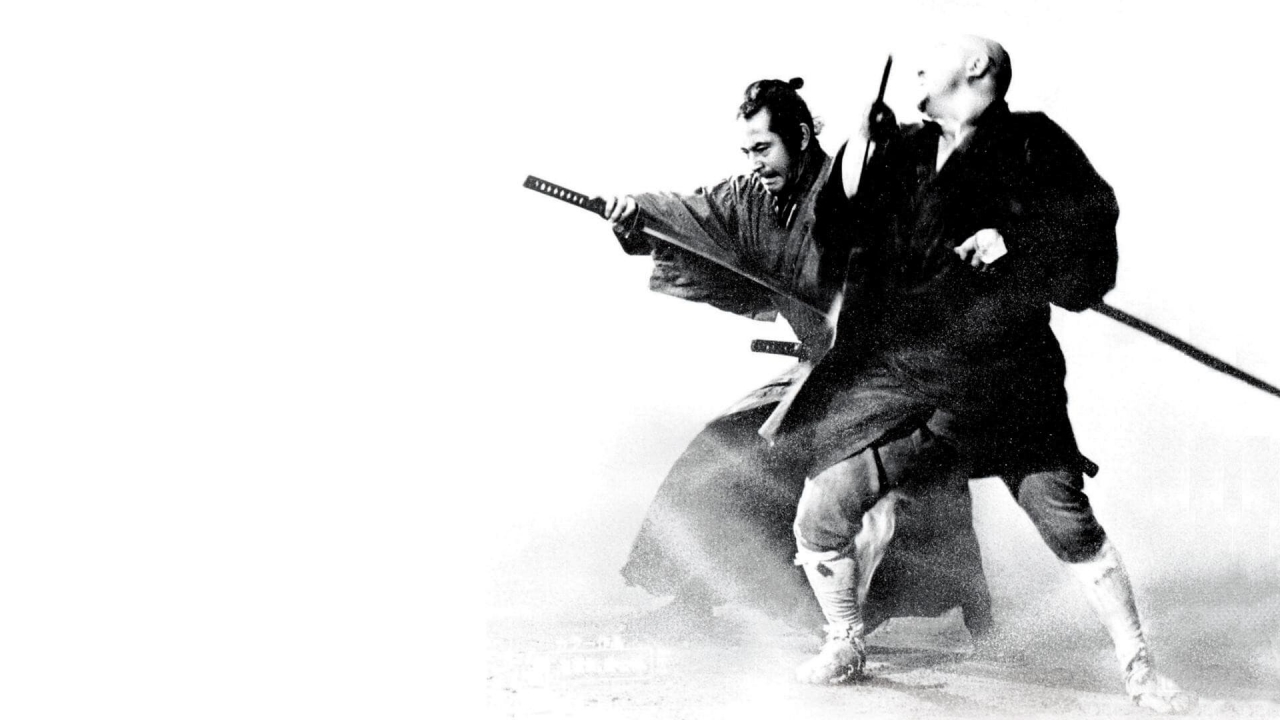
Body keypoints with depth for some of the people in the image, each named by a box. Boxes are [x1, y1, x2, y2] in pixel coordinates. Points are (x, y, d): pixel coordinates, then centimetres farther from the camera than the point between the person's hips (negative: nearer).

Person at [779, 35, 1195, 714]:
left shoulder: (1030, 145, -1)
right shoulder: (900, 151, 10)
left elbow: (1091, 219, -5)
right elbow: (833, 238, 6)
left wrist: (1014, 240, -17)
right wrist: (857, 151, -3)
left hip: (1005, 385, -3)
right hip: (894, 378, 3)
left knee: (1070, 522, -5)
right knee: (819, 517, -2)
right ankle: (845, 645, 23)